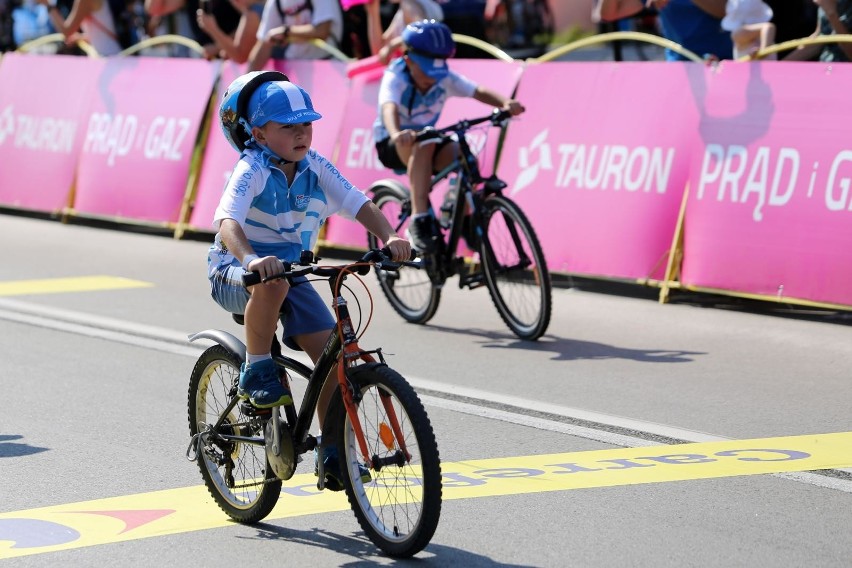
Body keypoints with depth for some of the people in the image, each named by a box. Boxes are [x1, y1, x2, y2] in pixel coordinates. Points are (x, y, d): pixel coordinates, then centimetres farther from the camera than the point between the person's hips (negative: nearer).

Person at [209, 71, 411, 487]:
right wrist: (251, 259, -55)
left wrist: (389, 237, -31)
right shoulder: (252, 170, -20)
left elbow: (359, 204, -11)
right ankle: (256, 370, -19)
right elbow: (227, 222, -35)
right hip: (234, 274, -5)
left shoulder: (316, 167, -4)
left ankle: (334, 452, 5)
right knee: (273, 281, -40)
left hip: (291, 273, 5)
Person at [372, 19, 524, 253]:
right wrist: (397, 134, -66)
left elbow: (479, 91, -24)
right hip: (392, 145, -4)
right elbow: (389, 108, -44)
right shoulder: (395, 78, -24)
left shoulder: (445, 78, -12)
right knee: (423, 144, -38)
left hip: (428, 140, 4)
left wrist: (505, 103, -45)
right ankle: (419, 220, -38)